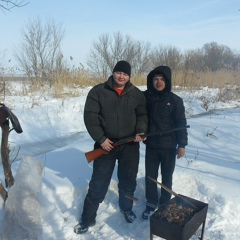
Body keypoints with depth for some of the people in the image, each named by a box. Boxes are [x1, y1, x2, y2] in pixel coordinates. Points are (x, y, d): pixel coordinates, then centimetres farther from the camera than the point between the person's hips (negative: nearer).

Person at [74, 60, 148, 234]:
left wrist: (140, 132, -13)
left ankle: (127, 208, 43)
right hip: (106, 144, -2)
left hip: (130, 145, 3)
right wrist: (101, 138, -15)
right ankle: (87, 219, 22)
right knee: (98, 184, 6)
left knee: (128, 181, 17)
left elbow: (142, 115, 7)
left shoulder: (137, 94, 4)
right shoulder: (98, 91, -4)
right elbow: (90, 116, -8)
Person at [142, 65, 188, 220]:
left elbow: (181, 123, -7)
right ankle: (151, 203, 31)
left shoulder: (175, 100, -8)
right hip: (151, 145, 2)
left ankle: (165, 204, 32)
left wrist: (182, 144, -10)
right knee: (150, 176, 12)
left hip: (169, 146, -1)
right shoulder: (145, 97, -3)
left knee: (166, 177, 13)